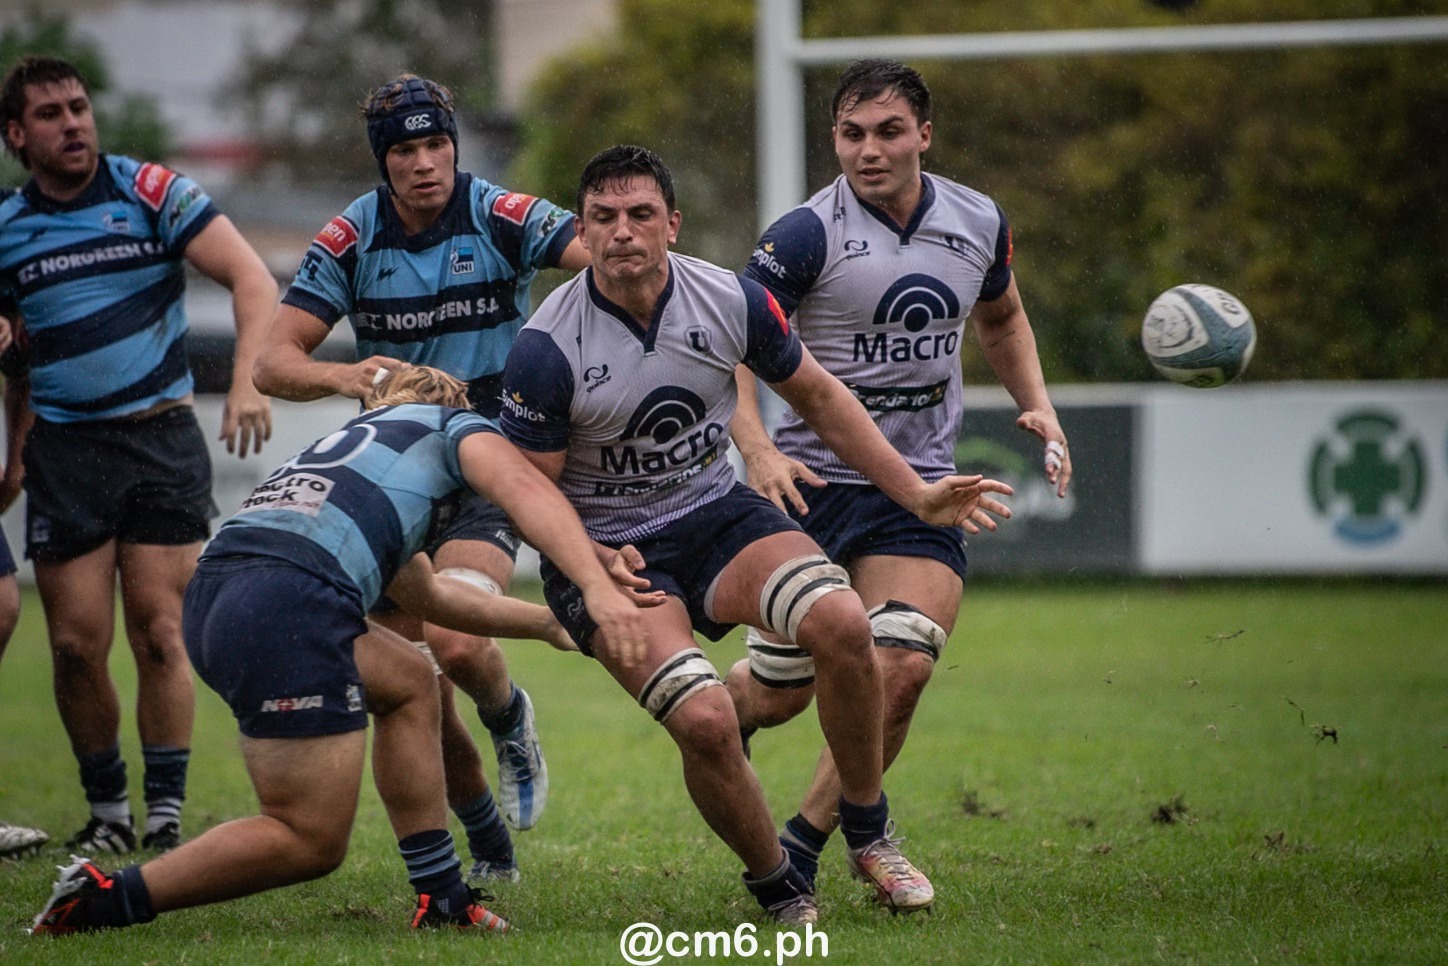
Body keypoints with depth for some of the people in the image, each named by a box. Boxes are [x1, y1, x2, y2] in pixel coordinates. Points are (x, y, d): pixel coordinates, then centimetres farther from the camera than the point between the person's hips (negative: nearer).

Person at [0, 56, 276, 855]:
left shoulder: (150, 192, -3)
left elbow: (252, 280, -8)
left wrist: (249, 382, -20)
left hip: (161, 436, -2)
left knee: (159, 633, -6)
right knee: (76, 644, -1)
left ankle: (166, 815, 0)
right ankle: (106, 813, 13)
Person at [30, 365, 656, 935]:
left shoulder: (347, 440, 41)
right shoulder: (453, 425, 22)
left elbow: (427, 594, 51)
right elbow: (523, 489, -1)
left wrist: (551, 623, 57)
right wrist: (597, 586, -14)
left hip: (212, 596, 9)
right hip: (287, 600, -8)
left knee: (410, 683, 26)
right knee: (311, 841, -1)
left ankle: (440, 899, 21)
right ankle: (105, 899, -4)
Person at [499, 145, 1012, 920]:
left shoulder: (731, 301, -7)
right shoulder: (546, 348, -18)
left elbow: (818, 397, 9)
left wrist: (918, 495, 9)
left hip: (717, 515, 3)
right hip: (606, 550, -3)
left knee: (840, 622, -26)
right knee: (704, 721, -27)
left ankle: (868, 834, -3)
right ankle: (774, 886, 1)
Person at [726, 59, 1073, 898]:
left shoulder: (980, 224, 3)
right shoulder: (807, 236, -13)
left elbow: (1001, 318, 24)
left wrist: (1037, 405, 9)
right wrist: (759, 449, -26)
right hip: (812, 481, -3)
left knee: (903, 669, -17)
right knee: (783, 691, 3)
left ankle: (802, 849, -3)